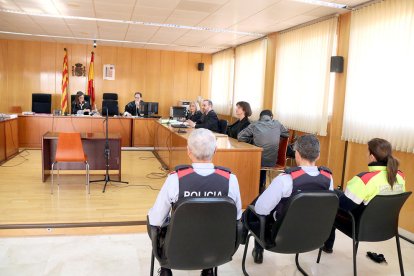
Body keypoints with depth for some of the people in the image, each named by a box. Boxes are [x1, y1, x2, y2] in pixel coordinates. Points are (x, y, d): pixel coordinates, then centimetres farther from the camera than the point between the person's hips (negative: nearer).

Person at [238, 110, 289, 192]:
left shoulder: (254, 125, -10)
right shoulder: (277, 124, -1)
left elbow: (240, 137, -9)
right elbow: (287, 134, 16)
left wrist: (253, 139, 4)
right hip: (272, 162, 3)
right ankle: (261, 186, 48)